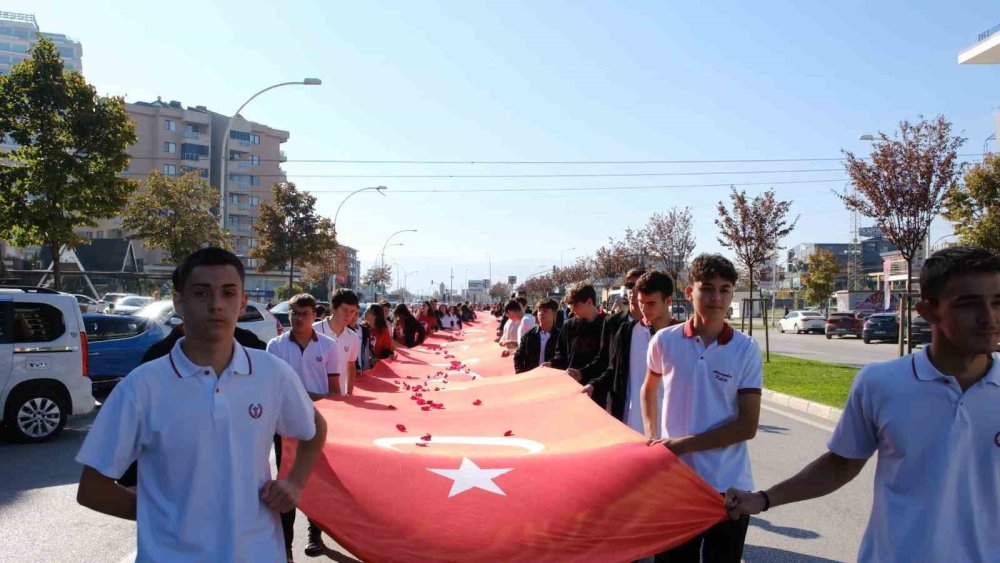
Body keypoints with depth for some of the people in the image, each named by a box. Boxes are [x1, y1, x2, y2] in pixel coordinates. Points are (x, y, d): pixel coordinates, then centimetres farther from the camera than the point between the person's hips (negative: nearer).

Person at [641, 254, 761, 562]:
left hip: (728, 486, -1)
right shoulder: (664, 341, -4)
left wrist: (684, 443, -15)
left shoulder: (746, 349, -7)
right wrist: (652, 437, 4)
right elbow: (649, 389, 16)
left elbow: (747, 426, -10)